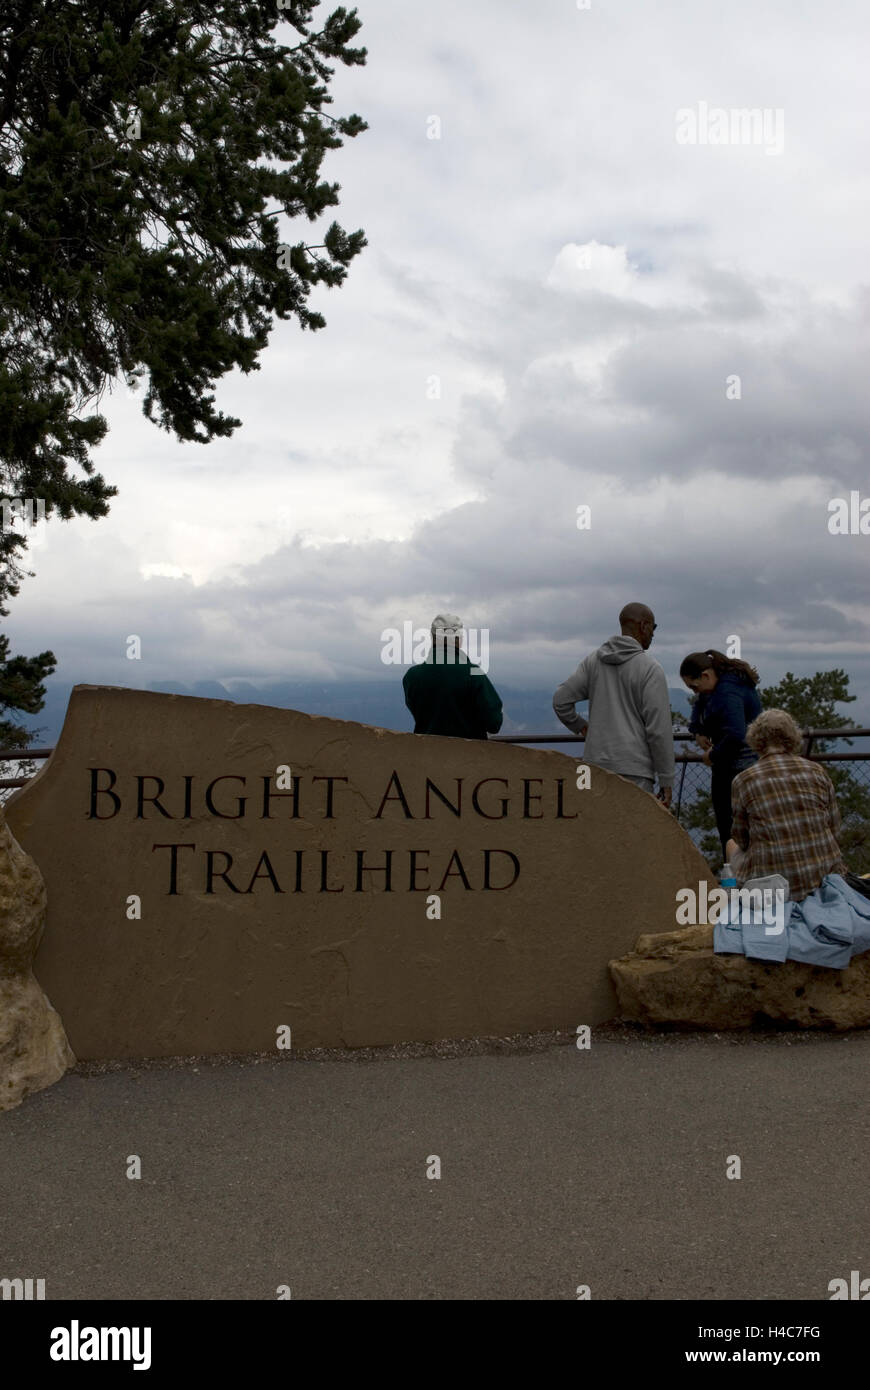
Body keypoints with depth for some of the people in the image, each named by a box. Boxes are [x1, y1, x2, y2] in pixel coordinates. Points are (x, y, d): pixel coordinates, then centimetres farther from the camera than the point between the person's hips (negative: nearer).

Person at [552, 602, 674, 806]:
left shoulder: (594, 660, 8)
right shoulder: (650, 669, -8)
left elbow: (561, 700, 4)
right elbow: (658, 729, -12)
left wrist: (580, 726, 24)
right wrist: (667, 781, -6)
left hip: (597, 762, 6)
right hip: (633, 771, -6)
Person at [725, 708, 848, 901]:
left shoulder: (743, 781, -6)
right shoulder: (817, 771, 1)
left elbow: (742, 839, 5)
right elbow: (834, 828, 8)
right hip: (825, 876, 3)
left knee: (732, 845, 30)